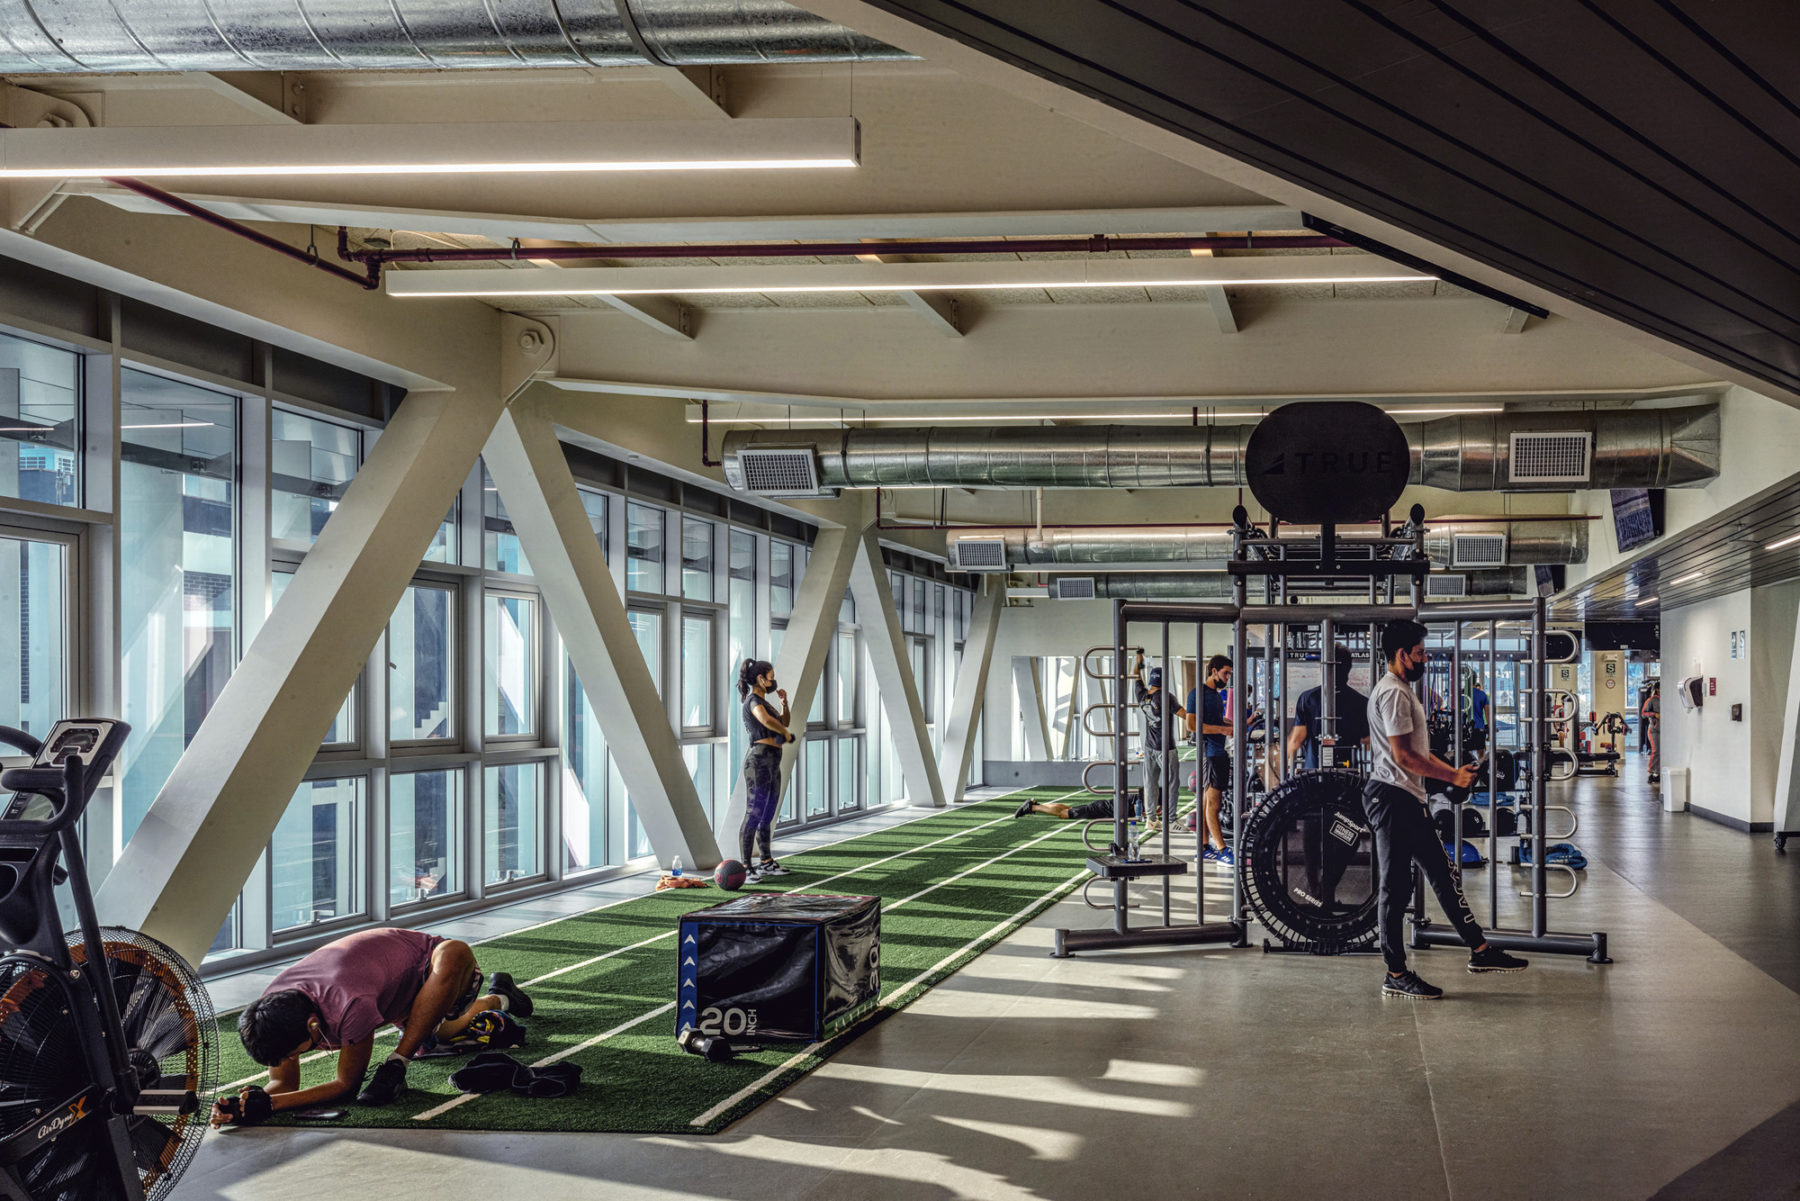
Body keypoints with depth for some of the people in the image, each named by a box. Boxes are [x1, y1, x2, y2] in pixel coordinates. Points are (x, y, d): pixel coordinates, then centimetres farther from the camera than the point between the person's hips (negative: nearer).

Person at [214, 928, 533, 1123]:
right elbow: (283, 1085, -18)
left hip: (432, 967, -7)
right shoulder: (272, 1012, -29)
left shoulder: (349, 1006, -47)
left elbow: (347, 1085, -34)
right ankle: (496, 999, 58)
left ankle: (396, 1065, -23)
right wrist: (250, 1104, -40)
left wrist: (271, 1104, -45)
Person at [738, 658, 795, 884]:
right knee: (753, 816, -11)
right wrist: (786, 733, -16)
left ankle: (766, 863, 29)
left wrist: (784, 702, 10)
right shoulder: (753, 700, -13)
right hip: (759, 761, -10)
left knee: (768, 815, 18)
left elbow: (783, 721, 27)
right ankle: (745, 870, -12)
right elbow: (767, 720, -34)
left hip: (771, 764, 10)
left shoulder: (762, 701, 18)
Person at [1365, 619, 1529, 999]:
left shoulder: (1401, 691, 19)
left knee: (1442, 874, 13)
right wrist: (1452, 776, -13)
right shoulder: (1393, 693, -16)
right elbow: (1402, 756, -21)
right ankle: (1396, 975, 2)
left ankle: (1479, 951, 19)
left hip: (1407, 800, 11)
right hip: (1393, 798, -11)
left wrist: (1453, 771, 13)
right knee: (1396, 887, -4)